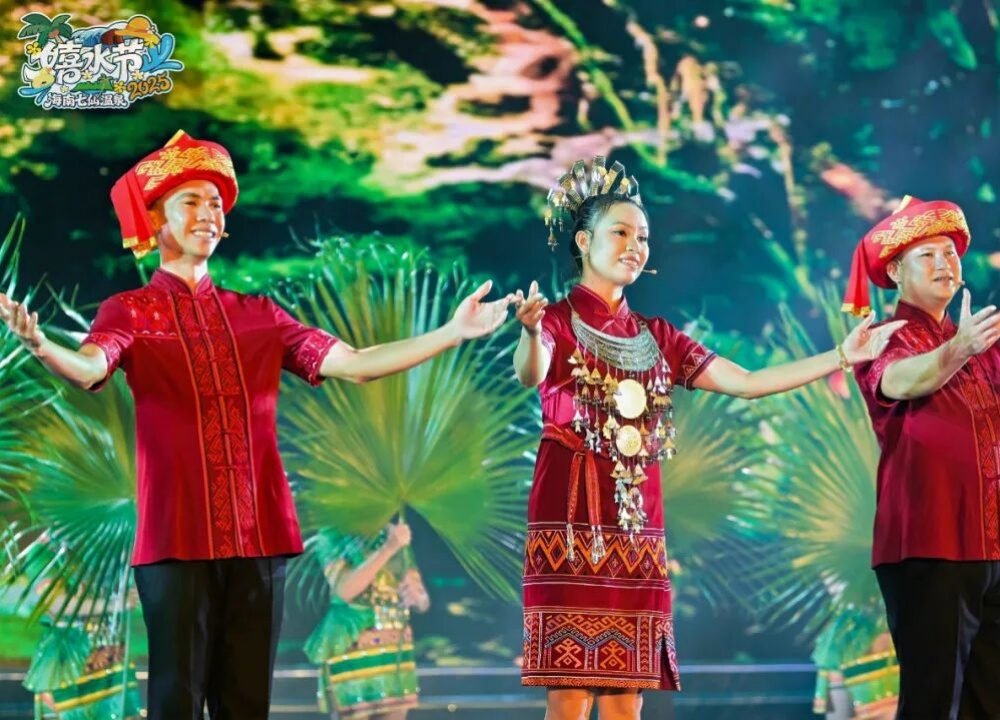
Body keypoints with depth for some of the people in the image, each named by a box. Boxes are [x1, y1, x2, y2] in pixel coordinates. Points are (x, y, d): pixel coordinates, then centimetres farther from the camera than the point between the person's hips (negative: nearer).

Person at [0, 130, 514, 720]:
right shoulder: (130, 312, 5)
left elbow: (354, 363, 10)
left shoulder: (258, 316, 16)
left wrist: (453, 332, 3)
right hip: (178, 536, -4)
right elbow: (88, 368, -16)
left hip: (260, 533, 4)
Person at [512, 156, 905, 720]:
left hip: (637, 525, 5)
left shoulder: (656, 338, 16)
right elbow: (530, 375, -22)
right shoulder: (557, 321, 1)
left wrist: (844, 355, 5)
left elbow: (747, 382, 11)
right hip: (572, 519, -5)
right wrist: (530, 331, -45)